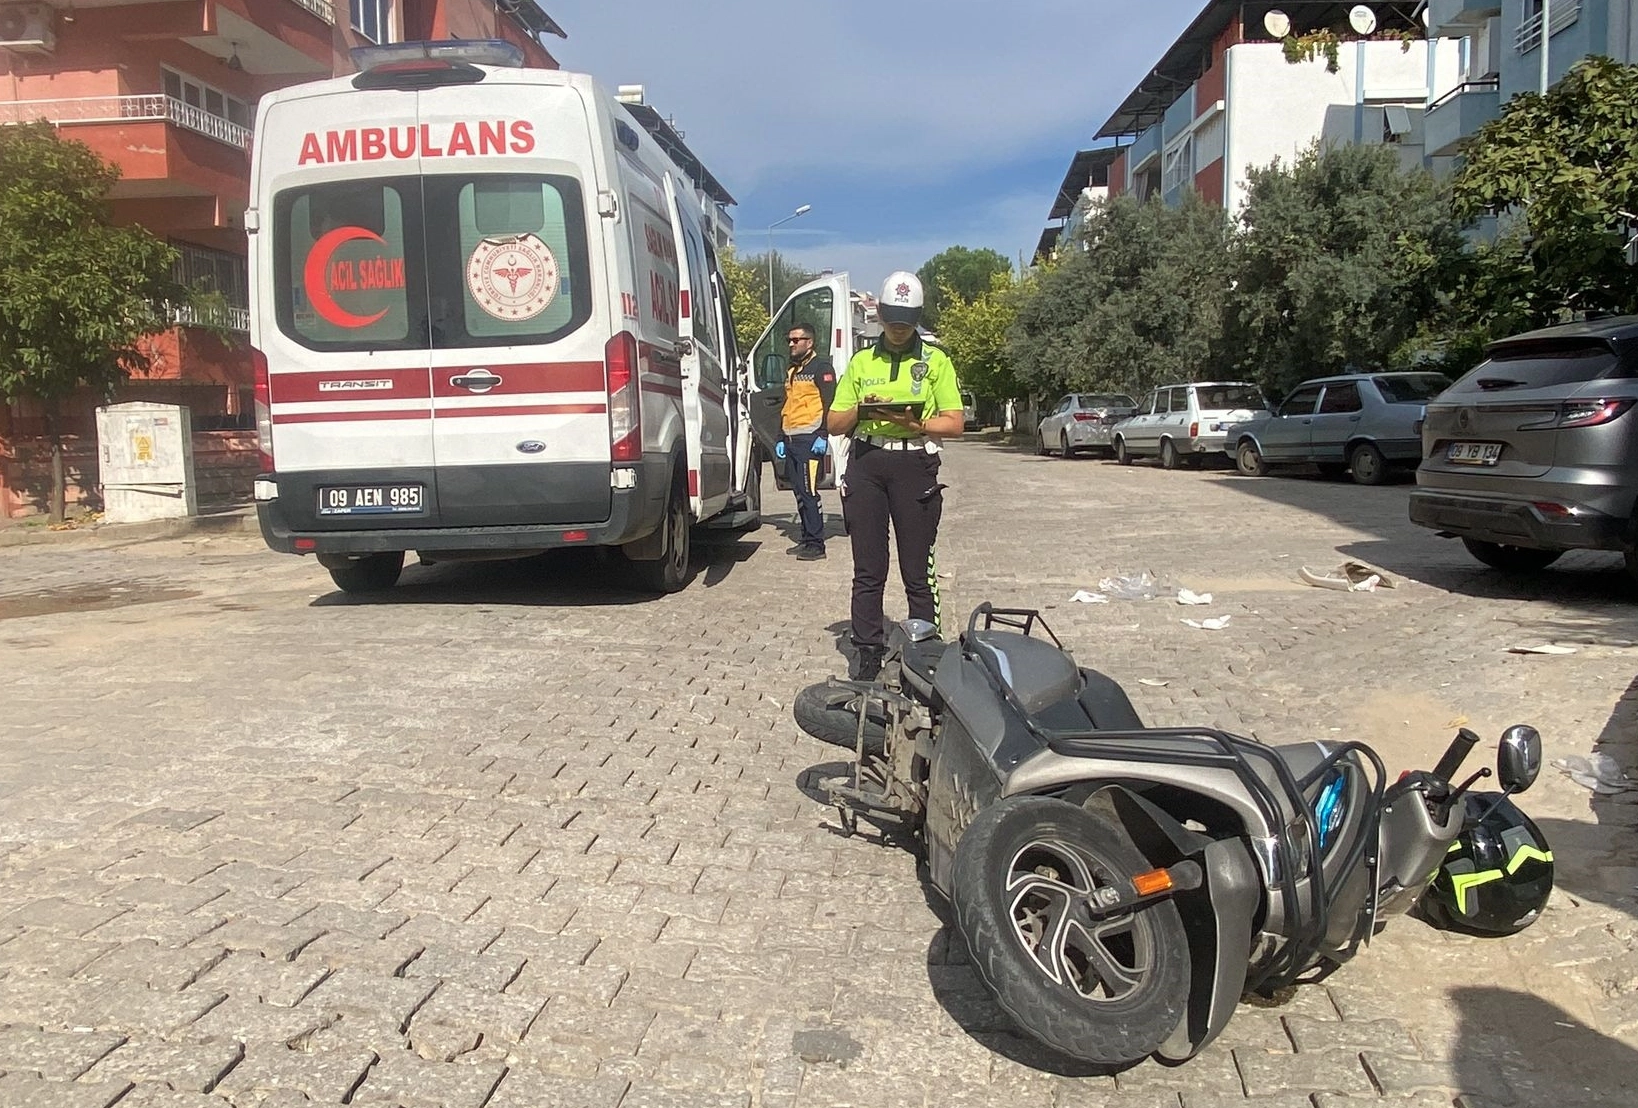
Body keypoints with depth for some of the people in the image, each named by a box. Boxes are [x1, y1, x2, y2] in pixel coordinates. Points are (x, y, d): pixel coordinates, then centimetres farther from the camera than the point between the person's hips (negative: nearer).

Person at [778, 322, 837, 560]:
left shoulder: (821, 367, -3)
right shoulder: (791, 371, 22)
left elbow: (829, 403, -12)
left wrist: (823, 436, -18)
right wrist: (781, 438, 21)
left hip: (810, 439, -9)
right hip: (791, 440, 9)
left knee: (808, 491, -12)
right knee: (799, 492, 10)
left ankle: (816, 544, -10)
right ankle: (807, 539, 17)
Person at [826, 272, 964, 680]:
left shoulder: (935, 361, 9)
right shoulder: (861, 362, 16)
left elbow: (955, 423, 2)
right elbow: (834, 424, 14)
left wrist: (915, 423, -16)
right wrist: (860, 410, -7)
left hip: (914, 465, -3)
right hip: (866, 465, 3)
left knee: (917, 572, -1)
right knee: (868, 571, 4)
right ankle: (867, 654, 10)